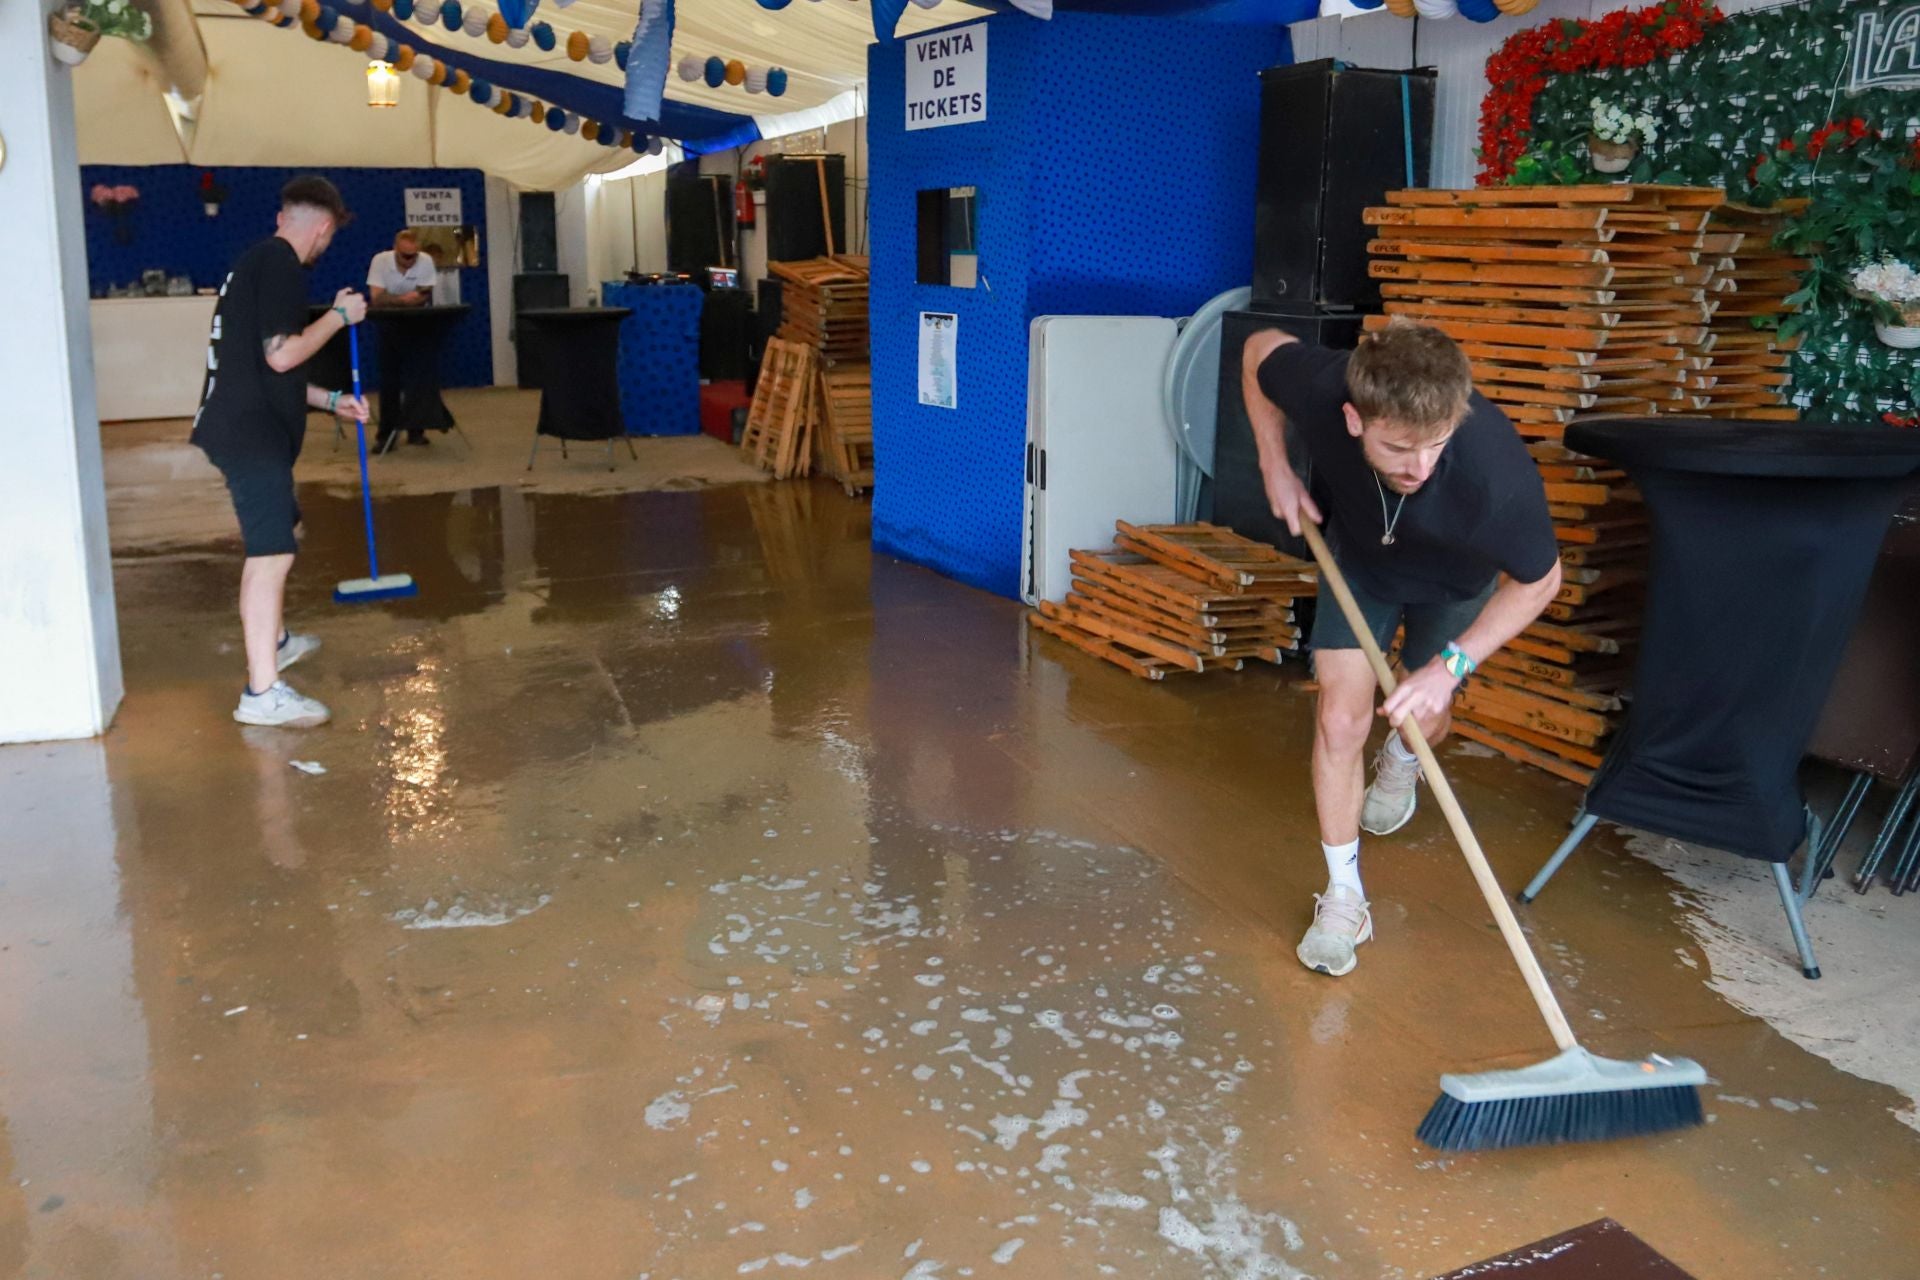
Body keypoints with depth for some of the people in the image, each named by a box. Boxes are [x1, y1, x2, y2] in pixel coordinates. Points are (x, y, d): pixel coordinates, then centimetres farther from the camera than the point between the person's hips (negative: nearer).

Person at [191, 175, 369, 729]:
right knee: (272, 553, -13)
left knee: (276, 534, 26)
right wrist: (340, 315, -8)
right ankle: (262, 692, -15)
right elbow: (281, 354, -21)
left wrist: (330, 400, 27)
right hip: (252, 433, -11)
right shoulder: (280, 264, -13)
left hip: (242, 427, 11)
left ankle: (273, 640, 44)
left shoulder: (256, 261, 19)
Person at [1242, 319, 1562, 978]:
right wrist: (1275, 465, -18)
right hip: (1359, 555, 1)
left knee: (1423, 718, 18)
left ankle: (1401, 761, 57)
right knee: (1341, 719, -9)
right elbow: (1261, 348, -14)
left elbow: (1539, 580, -25)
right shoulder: (1320, 388, -40)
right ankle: (1343, 896, 7)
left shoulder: (1498, 471, -46)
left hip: (1455, 579, -1)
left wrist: (1451, 664, -31)